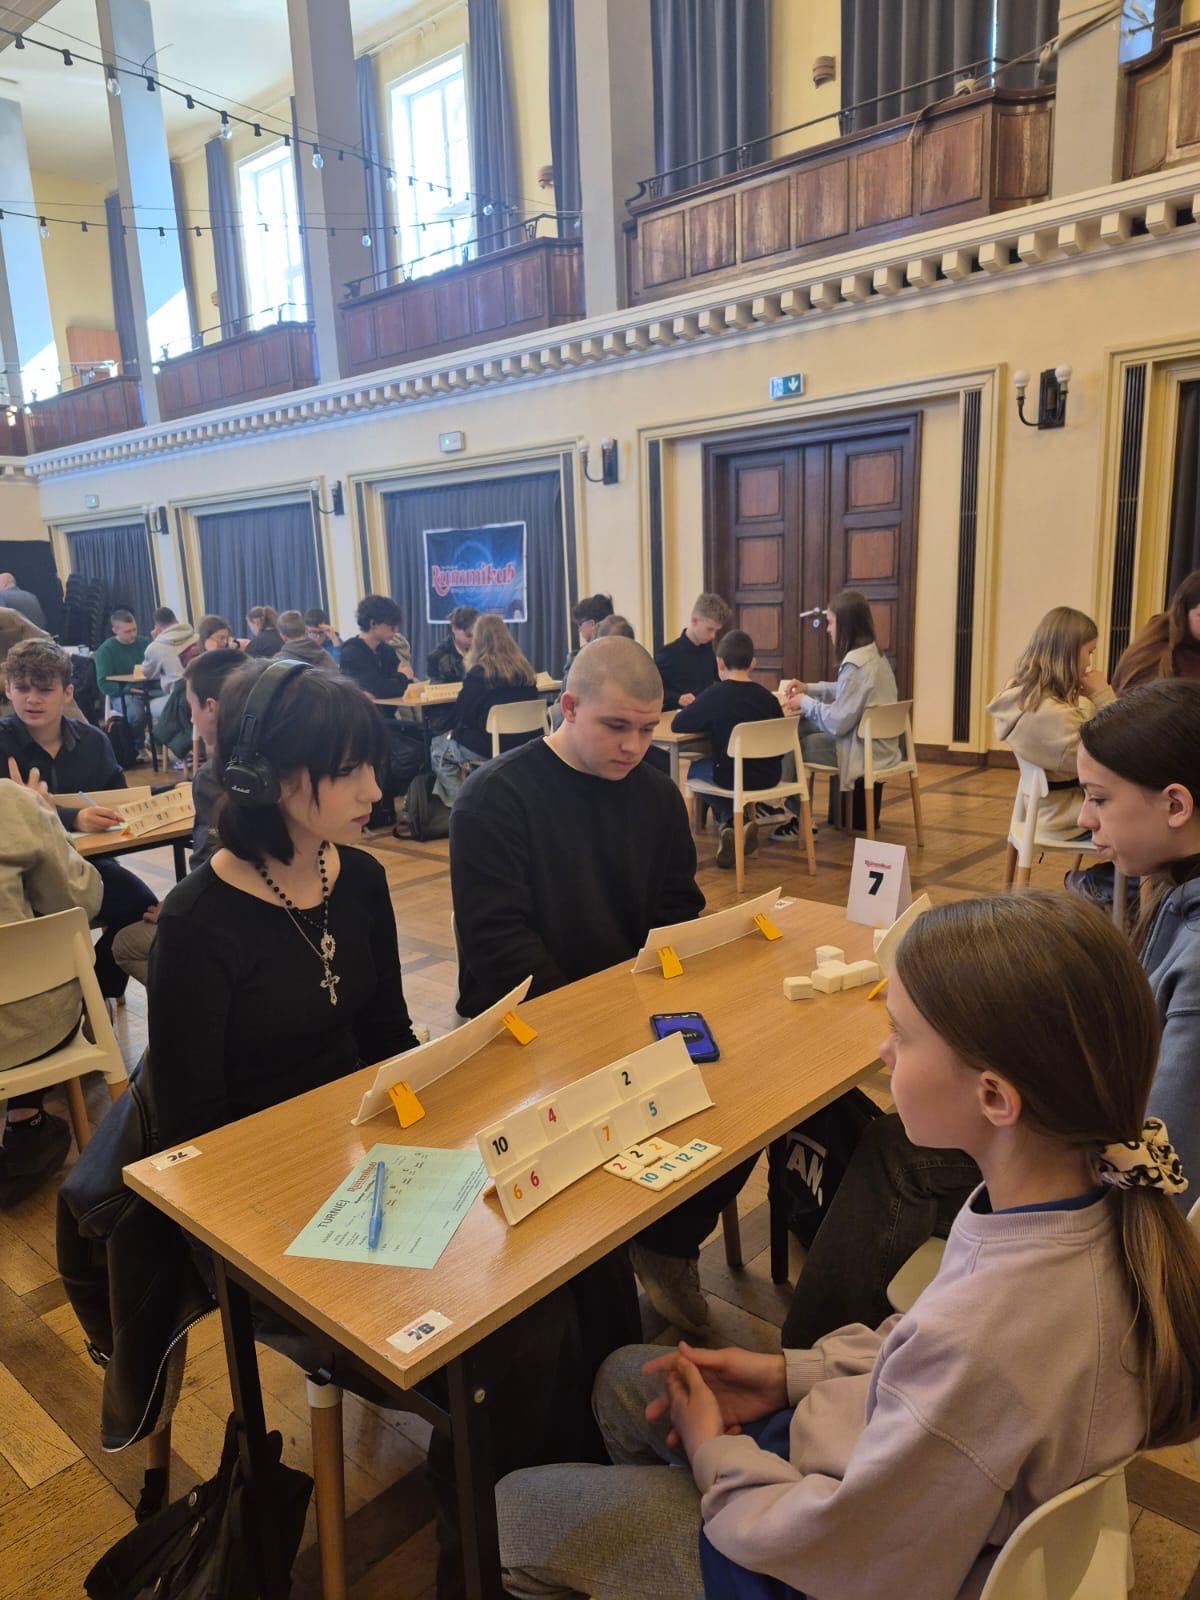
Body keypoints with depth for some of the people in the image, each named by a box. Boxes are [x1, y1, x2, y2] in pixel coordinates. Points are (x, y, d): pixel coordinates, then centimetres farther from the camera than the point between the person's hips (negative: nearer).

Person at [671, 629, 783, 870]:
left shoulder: (714, 694, -13)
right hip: (768, 776, 4)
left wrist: (706, 721, 12)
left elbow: (677, 725, -8)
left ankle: (729, 823, 17)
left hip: (732, 777, -4)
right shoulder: (767, 696, -2)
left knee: (696, 768, 26)